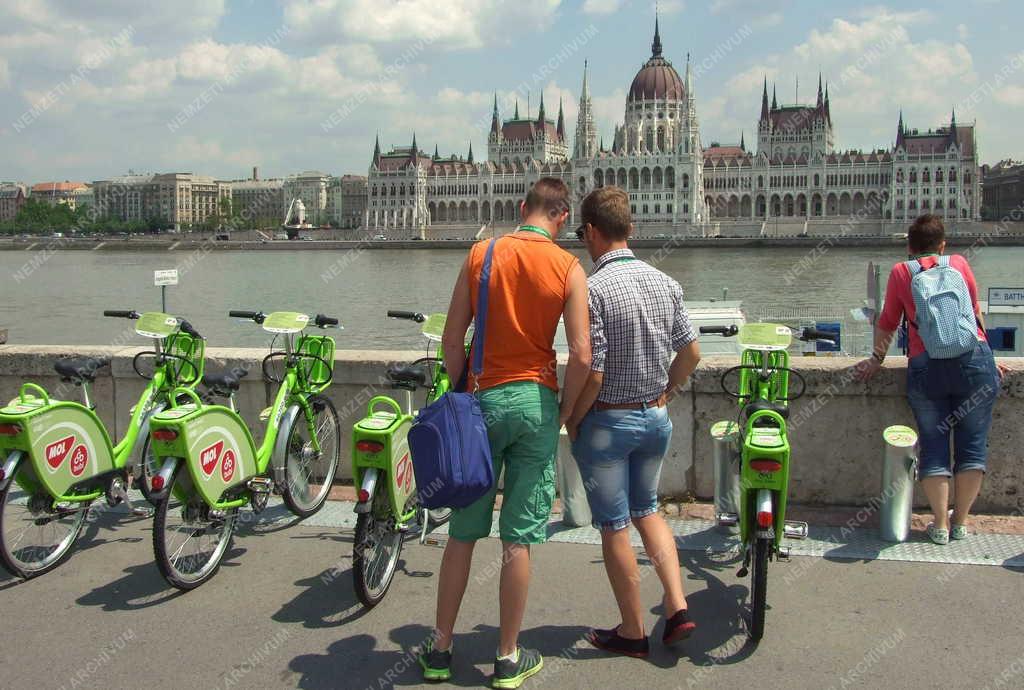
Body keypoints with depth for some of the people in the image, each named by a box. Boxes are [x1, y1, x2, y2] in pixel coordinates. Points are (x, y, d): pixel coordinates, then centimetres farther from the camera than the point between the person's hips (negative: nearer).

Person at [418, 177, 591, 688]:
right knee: (518, 539, 6)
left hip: (482, 398, 1)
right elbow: (581, 354, -9)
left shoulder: (481, 255, 0)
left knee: (462, 534, 12)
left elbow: (452, 338, -1)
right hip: (536, 401, -1)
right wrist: (562, 414, 3)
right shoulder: (569, 269, -4)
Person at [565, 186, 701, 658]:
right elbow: (691, 353, 6)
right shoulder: (665, 282, 1)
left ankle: (632, 632, 20)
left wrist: (572, 421, -6)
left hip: (608, 421, -6)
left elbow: (592, 373, -22)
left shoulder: (593, 288, -20)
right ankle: (677, 606, 17)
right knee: (646, 509, 25)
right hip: (657, 417, 7)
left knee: (614, 528, 8)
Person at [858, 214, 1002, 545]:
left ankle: (941, 525, 9)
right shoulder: (959, 263, 16)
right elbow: (977, 314, 21)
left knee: (934, 446, 8)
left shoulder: (901, 271, 13)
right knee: (972, 444, 9)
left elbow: (887, 324, 13)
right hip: (974, 357, 1)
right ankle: (960, 523, 14)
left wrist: (877, 359, 25)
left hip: (926, 365, 0)